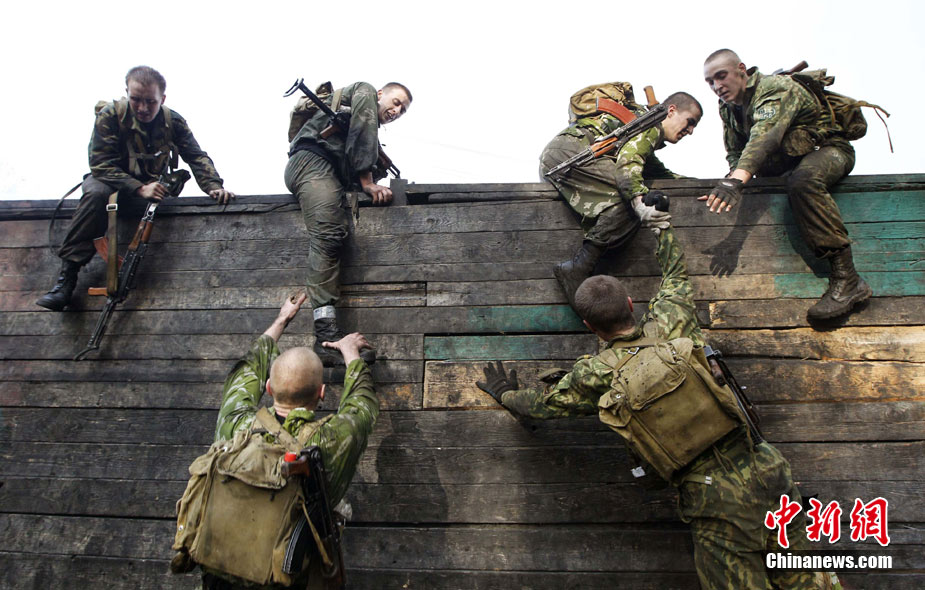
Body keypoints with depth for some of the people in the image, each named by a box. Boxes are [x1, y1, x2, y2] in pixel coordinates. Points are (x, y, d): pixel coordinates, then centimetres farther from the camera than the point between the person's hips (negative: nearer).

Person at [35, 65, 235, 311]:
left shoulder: (174, 122, -9)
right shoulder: (110, 115, -17)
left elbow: (198, 158, -12)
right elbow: (101, 164, -21)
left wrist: (213, 185, -33)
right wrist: (140, 188, -36)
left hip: (151, 186, 3)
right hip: (111, 180, -3)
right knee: (96, 192, -37)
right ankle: (67, 275, -35)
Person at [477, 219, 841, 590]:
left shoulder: (597, 375, -9)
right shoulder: (671, 323, -2)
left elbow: (542, 404, 10)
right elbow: (676, 275, 21)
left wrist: (507, 394, 31)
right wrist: (660, 227, 38)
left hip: (712, 504, -4)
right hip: (760, 474, 4)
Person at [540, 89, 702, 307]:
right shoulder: (652, 123, -1)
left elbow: (657, 172, 32)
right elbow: (627, 163, -18)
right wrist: (641, 203, -33)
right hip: (571, 148, -10)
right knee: (628, 200, -22)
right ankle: (577, 270, -28)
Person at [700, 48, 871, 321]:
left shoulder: (776, 89, -25)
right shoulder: (728, 107, 1)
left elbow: (764, 136, -44)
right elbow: (734, 153, 6)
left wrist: (736, 179, -61)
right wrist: (732, 179, -17)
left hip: (829, 150, -9)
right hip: (792, 163, 9)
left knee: (803, 179, -38)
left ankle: (847, 279, -39)